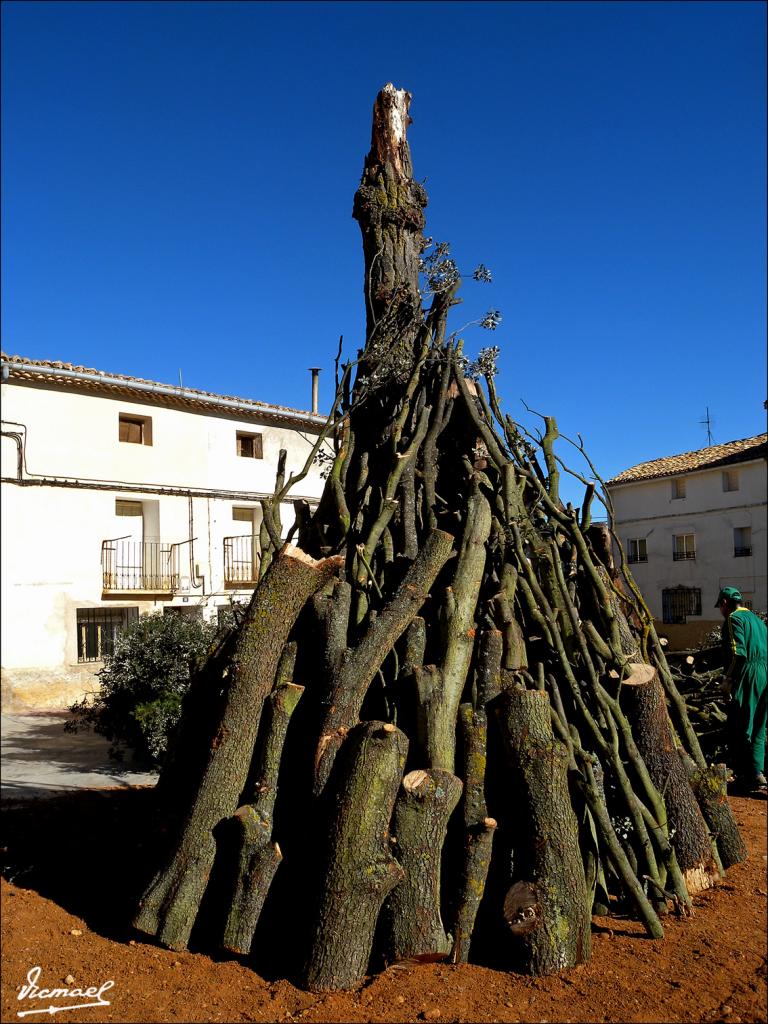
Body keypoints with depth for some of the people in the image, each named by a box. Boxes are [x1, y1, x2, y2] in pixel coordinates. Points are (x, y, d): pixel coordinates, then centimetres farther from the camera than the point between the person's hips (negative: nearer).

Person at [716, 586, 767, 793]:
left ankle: (750, 776, -3)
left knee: (739, 730, -3)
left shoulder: (733, 619, -6)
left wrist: (728, 679, -9)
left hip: (748, 677, -9)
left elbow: (738, 653, -18)